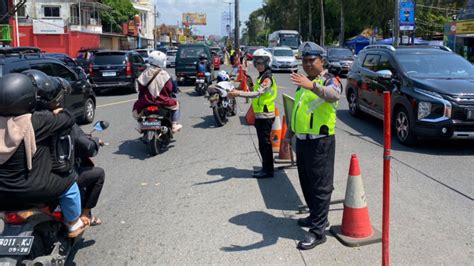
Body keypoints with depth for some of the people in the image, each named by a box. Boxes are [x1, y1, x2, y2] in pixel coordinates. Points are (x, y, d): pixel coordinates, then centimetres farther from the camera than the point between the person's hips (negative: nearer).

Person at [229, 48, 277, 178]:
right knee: (263, 143, 15)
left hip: (265, 115, -10)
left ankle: (268, 170, 3)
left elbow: (258, 93, -30)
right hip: (260, 115, 10)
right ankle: (266, 168, 24)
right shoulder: (262, 76, 17)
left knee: (265, 143, -5)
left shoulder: (267, 77, -15)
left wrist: (239, 93, -38)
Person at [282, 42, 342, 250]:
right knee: (306, 183, 18)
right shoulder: (303, 82, 16)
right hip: (302, 140, 9)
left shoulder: (329, 80, -9)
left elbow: (334, 95, -35)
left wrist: (313, 86, -52)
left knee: (320, 187, -4)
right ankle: (316, 216, 36)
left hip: (320, 142, -8)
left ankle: (317, 231, 1)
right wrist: (289, 135, 23)